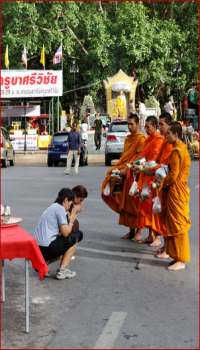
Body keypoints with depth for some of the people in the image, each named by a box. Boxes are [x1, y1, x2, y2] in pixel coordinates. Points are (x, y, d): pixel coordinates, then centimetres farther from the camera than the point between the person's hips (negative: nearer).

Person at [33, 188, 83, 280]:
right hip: (47, 248, -9)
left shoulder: (51, 207, 21)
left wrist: (69, 219, 18)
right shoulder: (60, 208, -6)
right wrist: (71, 220, 5)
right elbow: (66, 233, -10)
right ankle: (62, 270, 1)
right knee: (76, 235, 6)